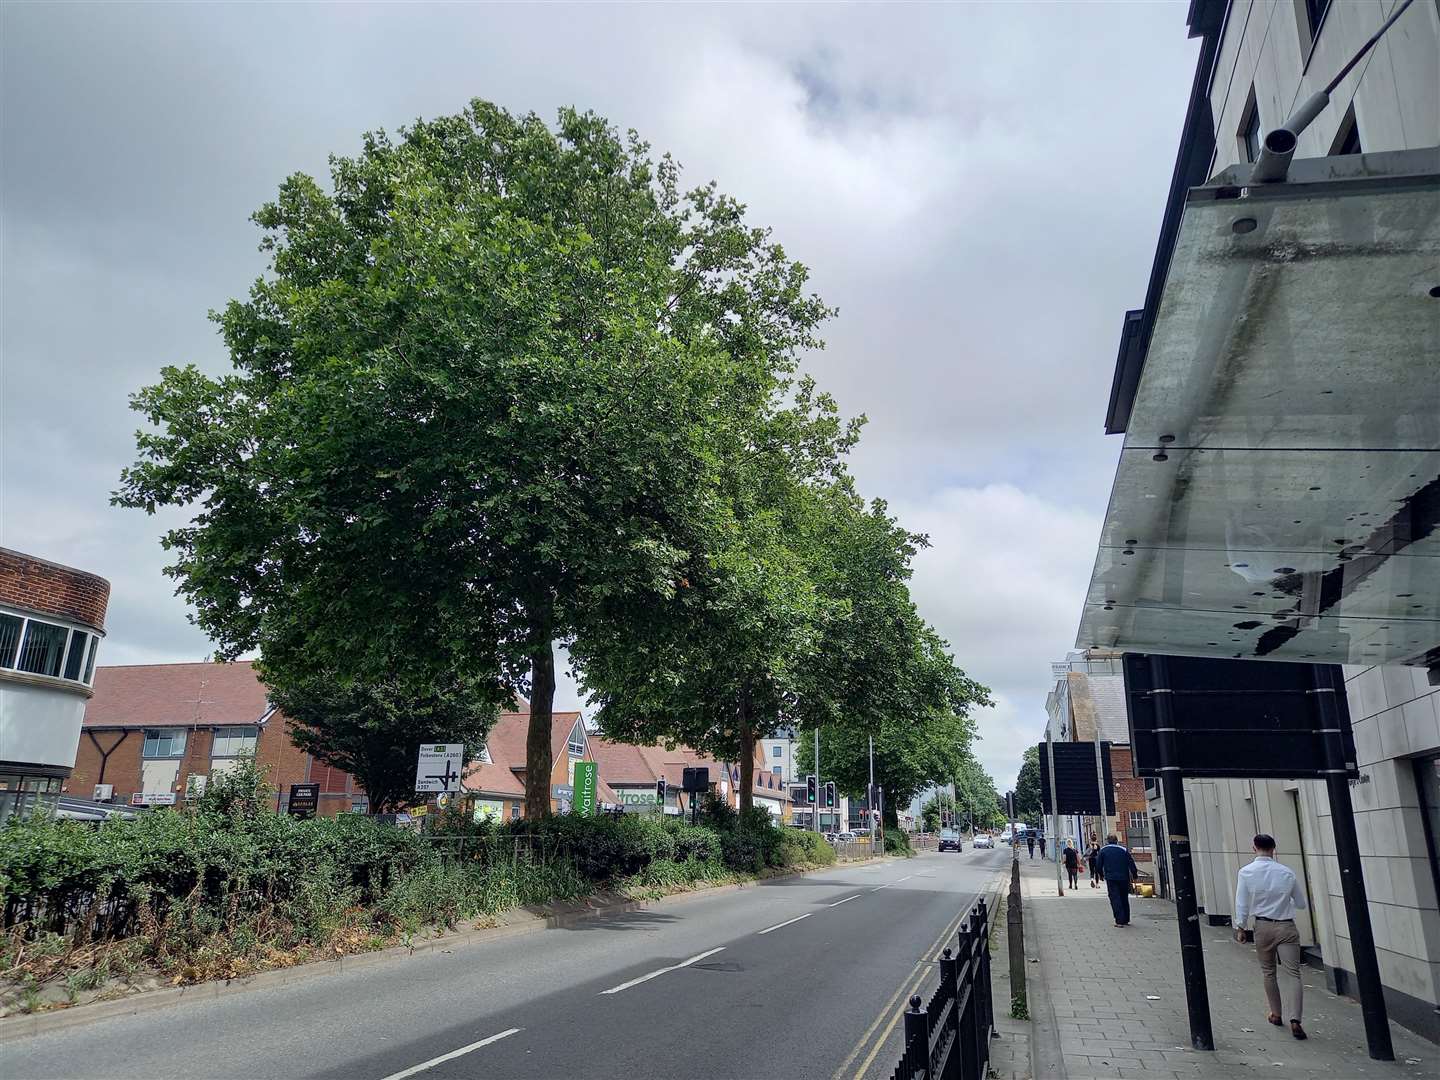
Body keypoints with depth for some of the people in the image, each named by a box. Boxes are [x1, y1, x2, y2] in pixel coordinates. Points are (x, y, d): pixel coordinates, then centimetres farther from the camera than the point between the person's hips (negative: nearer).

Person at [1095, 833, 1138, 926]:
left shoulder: (1103, 850, 0)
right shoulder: (1124, 849, 1)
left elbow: (1099, 865, 3)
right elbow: (1131, 863, 0)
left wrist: (1101, 874, 19)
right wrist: (1135, 875, 9)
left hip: (1111, 879, -2)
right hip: (1124, 878, 2)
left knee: (1115, 899, -1)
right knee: (1124, 899, 15)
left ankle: (1119, 921, -10)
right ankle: (1126, 920, 21)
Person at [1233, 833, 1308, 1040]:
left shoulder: (1246, 872, -6)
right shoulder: (1287, 873, -4)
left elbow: (1242, 903, -4)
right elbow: (1301, 904, 7)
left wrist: (1240, 927, 8)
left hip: (1263, 926, 0)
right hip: (1286, 926, 0)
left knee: (1268, 972, 17)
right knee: (1293, 973, 0)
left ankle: (1276, 1014, 26)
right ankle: (1294, 1019, -12)